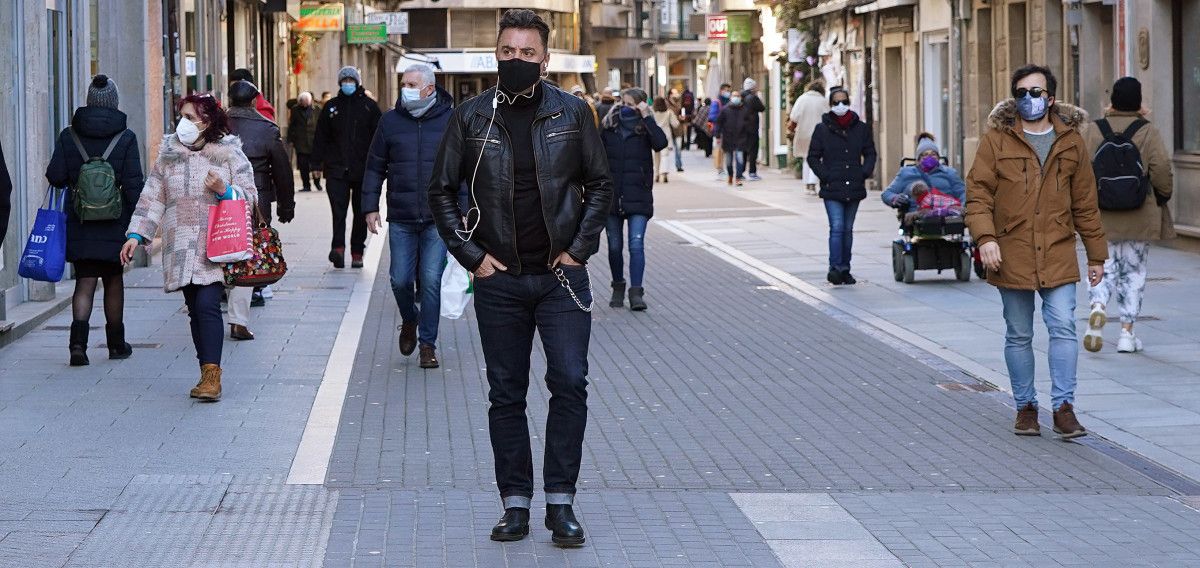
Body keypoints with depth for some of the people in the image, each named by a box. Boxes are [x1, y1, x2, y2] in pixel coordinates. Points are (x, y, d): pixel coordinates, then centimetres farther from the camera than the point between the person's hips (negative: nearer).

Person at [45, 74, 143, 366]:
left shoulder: (68, 136, -1)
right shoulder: (126, 138, -5)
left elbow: (55, 176, -3)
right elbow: (134, 184, -9)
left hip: (79, 222, 1)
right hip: (115, 223, -1)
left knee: (85, 281, 3)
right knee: (114, 280, 14)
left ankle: (78, 340, -18)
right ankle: (116, 344, 24)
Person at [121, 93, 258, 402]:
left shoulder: (229, 153, 2)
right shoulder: (168, 154, 11)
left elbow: (250, 197, 3)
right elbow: (152, 197, 12)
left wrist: (224, 191, -17)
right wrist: (136, 235, 4)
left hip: (215, 245, -4)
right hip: (180, 247, 4)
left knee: (208, 305, -17)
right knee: (195, 310, 4)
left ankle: (212, 374, -19)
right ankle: (208, 375, 10)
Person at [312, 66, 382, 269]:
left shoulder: (369, 106, 5)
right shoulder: (331, 107, 10)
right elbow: (321, 137, 12)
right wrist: (319, 161, 4)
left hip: (363, 169, 0)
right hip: (337, 168, 0)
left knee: (360, 213, 5)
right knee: (338, 209, -14)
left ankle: (357, 253, 11)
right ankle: (338, 248, -23)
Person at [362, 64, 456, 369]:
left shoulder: (451, 121, 1)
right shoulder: (391, 121, 6)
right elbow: (375, 167, 11)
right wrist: (370, 207, 5)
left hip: (438, 219, -2)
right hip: (401, 219, 2)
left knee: (431, 280, -4)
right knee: (400, 280, 3)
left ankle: (428, 343, 9)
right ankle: (409, 320, 33)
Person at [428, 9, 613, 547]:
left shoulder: (571, 113, 1)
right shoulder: (472, 117, 1)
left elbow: (599, 185, 8)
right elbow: (442, 190, 6)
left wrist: (579, 248, -2)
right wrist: (472, 255, -1)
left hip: (561, 275, -1)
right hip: (499, 279, 1)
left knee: (570, 383, -7)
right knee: (506, 395, 5)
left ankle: (560, 502, 1)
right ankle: (516, 504, 12)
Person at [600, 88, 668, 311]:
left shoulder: (645, 127, 0)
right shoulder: (609, 127, 6)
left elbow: (661, 143, -21)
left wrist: (646, 117, -19)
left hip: (638, 197, -3)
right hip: (611, 196, 3)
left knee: (636, 244, -11)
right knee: (615, 246, 9)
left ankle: (636, 292, -8)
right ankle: (618, 287, 25)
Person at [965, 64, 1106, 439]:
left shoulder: (1071, 142, 7)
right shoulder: (997, 139, 0)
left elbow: (1085, 203, 11)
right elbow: (978, 193, -3)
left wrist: (1096, 256, 12)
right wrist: (985, 237, -18)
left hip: (1058, 256, 1)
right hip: (1012, 256, -1)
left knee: (1064, 328, -9)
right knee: (1019, 336, 8)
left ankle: (1064, 408, -4)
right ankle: (1026, 407, 19)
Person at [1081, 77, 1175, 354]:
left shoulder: (1093, 131, -1)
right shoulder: (1148, 132, -5)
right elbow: (1161, 168, -11)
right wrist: (1164, 195, 7)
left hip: (1101, 217, 1)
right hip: (1139, 217, -1)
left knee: (1104, 268, 10)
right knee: (1133, 272, 9)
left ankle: (1097, 308, -19)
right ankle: (1127, 332, 8)